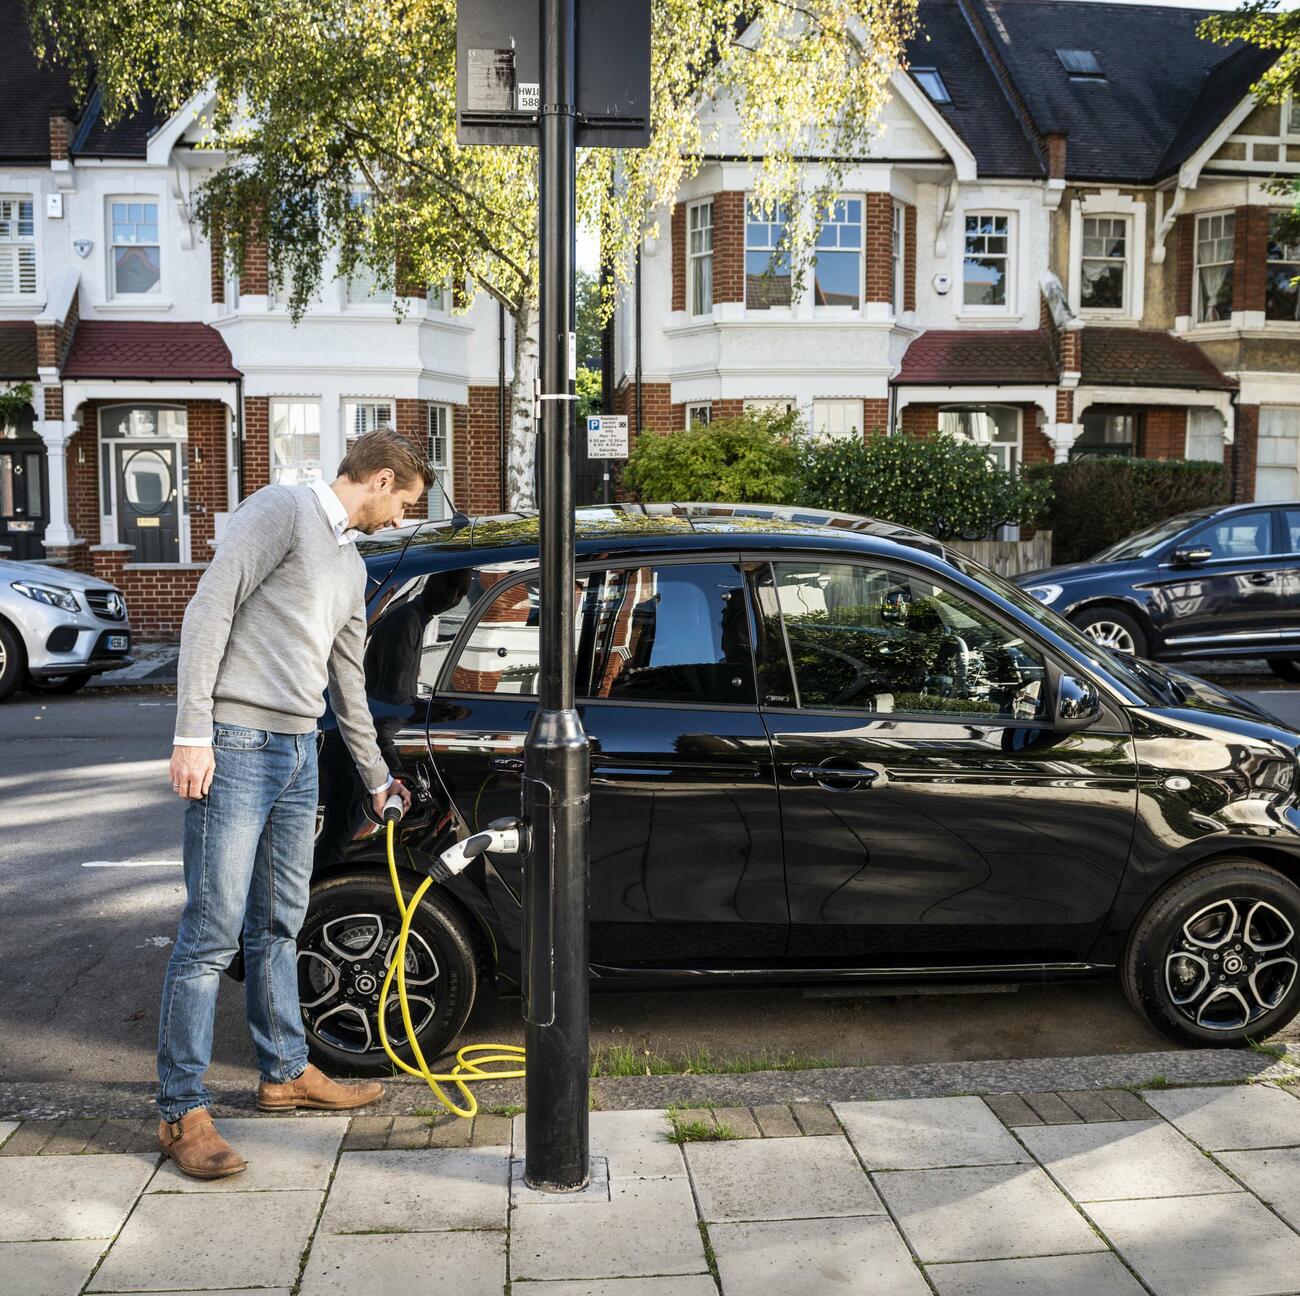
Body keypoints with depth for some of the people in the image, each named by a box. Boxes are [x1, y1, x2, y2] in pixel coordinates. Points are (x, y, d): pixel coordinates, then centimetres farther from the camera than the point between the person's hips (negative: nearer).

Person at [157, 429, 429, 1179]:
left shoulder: (351, 567, 20)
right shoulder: (282, 511, -5)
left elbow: (349, 685, 27)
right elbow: (211, 611, -13)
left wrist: (377, 778, 33)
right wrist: (192, 734, -19)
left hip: (298, 752, 8)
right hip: (236, 747, -8)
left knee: (279, 926, 16)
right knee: (214, 932, -6)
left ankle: (286, 1073, 28)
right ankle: (183, 1111, 2)